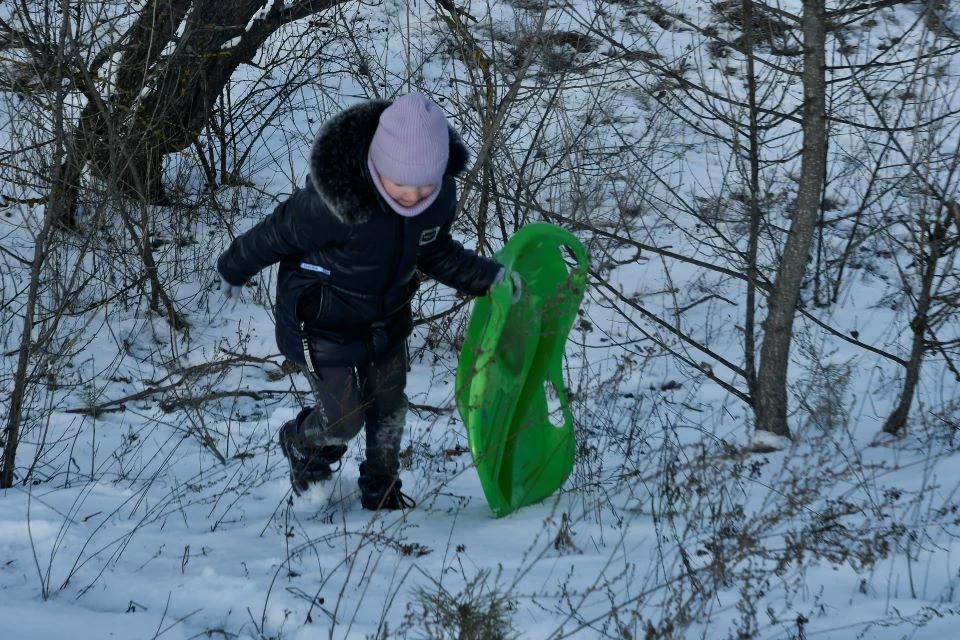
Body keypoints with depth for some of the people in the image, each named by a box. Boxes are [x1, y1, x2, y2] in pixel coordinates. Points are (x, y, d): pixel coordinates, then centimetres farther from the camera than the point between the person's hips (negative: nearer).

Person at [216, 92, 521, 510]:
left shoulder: (440, 193, -20)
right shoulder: (335, 199, -40)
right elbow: (277, 234, -21)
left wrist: (488, 277, -11)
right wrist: (233, 269, -3)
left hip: (386, 315, 6)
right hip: (323, 319, -6)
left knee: (389, 407, 19)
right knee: (343, 417, 4)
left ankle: (382, 490, 45)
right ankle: (302, 446, 40)